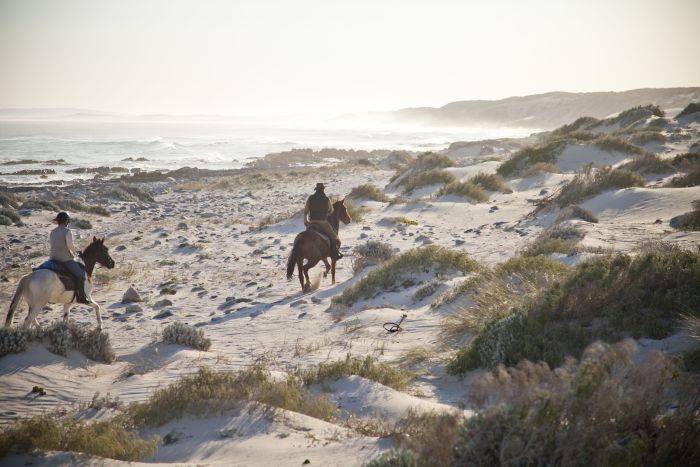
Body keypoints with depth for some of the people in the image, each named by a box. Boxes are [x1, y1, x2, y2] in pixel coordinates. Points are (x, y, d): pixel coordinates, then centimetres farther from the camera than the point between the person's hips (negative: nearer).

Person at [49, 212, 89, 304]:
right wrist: (75, 253, -2)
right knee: (80, 274, -10)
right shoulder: (67, 231, -12)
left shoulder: (52, 232, 11)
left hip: (53, 258, 8)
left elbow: (50, 244, 18)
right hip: (66, 259, -8)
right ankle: (81, 297, -16)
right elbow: (70, 245, -19)